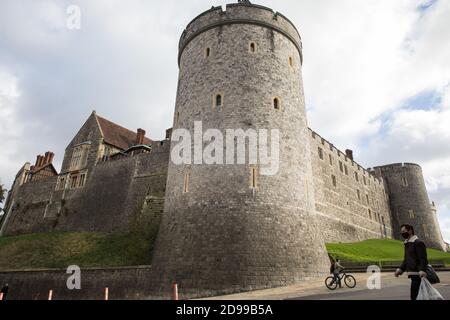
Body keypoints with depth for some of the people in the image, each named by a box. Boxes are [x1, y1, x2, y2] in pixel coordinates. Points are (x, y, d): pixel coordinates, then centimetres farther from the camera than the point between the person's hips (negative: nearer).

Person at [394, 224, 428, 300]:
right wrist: (401, 269, 13)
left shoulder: (418, 243, -10)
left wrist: (422, 270, -32)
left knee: (414, 296, -11)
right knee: (415, 295, 15)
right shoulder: (407, 244, 17)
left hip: (417, 274, -9)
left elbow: (423, 259, -19)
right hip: (412, 274, 9)